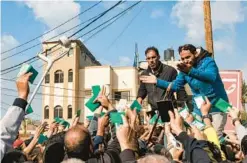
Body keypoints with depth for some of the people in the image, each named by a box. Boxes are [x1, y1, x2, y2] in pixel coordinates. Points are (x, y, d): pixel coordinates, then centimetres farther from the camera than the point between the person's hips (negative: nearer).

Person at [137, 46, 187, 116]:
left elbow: (180, 90, -2)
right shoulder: (144, 74, 7)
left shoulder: (170, 70, -7)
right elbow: (142, 89, 24)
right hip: (154, 112, 4)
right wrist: (139, 97, 4)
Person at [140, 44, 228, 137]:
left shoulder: (208, 62, -14)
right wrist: (157, 81, 4)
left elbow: (211, 76, -35)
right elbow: (175, 86, 13)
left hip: (217, 107, -6)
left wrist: (191, 71, -49)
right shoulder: (185, 69, 5)